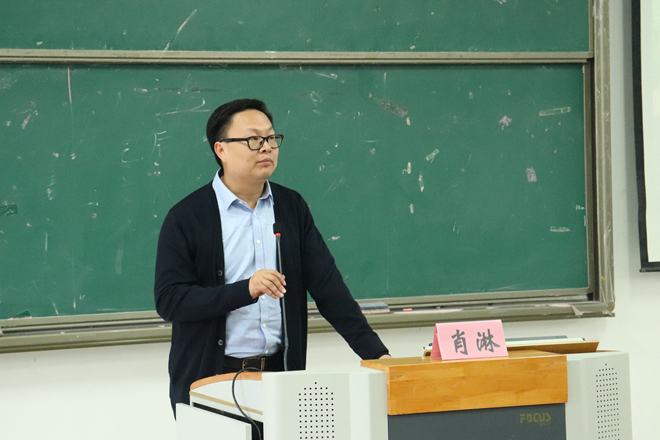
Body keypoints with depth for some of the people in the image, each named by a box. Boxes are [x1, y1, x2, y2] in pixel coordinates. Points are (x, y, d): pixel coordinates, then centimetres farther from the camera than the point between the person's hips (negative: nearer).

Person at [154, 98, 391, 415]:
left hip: (280, 375, 4)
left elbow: (327, 285, 4)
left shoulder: (291, 207, 9)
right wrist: (246, 290, -22)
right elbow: (168, 300, -11)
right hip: (208, 383, -3)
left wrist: (374, 352, -6)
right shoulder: (185, 218, -5)